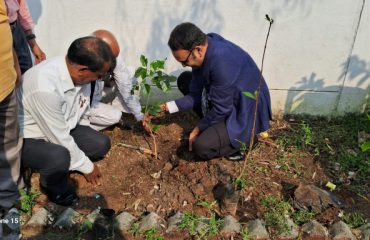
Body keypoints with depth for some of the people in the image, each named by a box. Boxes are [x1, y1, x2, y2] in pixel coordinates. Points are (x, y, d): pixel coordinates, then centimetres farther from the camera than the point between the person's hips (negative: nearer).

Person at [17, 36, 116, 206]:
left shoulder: (78, 73, -14)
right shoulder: (45, 87, -38)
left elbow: (79, 112, 3)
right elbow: (60, 139, -28)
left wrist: (84, 138, 8)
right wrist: (86, 166, -15)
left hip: (61, 128, 7)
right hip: (26, 138, -7)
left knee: (101, 144, -6)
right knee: (59, 157, -35)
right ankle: (54, 189, -1)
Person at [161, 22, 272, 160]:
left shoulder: (222, 62, -35)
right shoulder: (202, 52, -8)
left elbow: (221, 109, -24)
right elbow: (197, 93, 0)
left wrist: (198, 129, -10)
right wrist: (171, 106, -10)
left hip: (246, 114, -9)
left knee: (201, 146, -24)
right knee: (184, 80, 7)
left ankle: (244, 140, 3)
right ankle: (213, 127, 10)